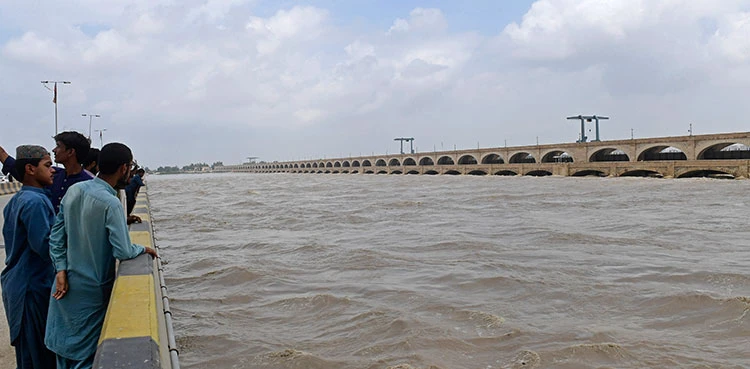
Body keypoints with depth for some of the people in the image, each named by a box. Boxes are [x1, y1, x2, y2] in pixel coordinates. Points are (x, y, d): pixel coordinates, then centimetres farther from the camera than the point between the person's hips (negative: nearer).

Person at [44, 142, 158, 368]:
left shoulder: (73, 190, -2)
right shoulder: (110, 203, -24)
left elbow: (56, 235, 2)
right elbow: (123, 252, -25)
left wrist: (61, 270, 1)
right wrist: (144, 249, -6)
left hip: (65, 283, 6)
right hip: (91, 289, -6)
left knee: (64, 347, 19)